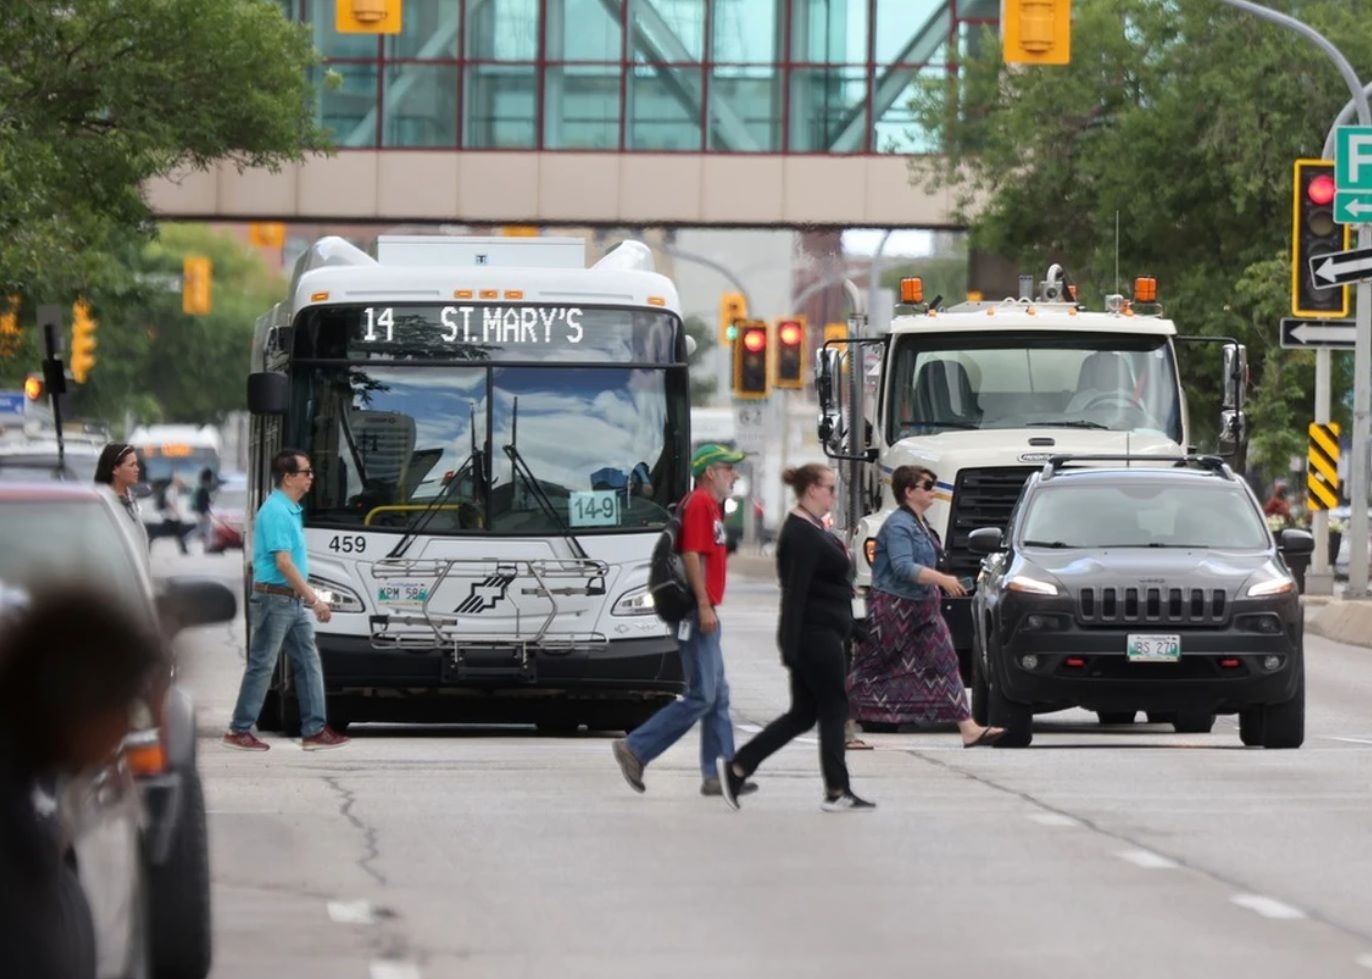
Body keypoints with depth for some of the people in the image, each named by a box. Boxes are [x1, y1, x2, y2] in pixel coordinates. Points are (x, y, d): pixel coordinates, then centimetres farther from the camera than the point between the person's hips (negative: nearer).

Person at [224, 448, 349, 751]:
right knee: (261, 665, -2)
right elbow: (283, 563, -23)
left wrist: (310, 595, 22)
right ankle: (239, 731, 5)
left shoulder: (292, 510, 12)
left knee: (308, 663, 7)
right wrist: (314, 599, -22)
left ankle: (314, 730, 8)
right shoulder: (276, 512, -18)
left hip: (294, 601, 9)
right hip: (275, 598, -9)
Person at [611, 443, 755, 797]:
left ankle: (718, 775, 9)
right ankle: (635, 749, -7)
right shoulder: (699, 504, -13)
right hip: (698, 613, -11)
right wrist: (704, 606, -24)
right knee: (701, 697, -10)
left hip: (704, 613, 11)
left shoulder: (711, 505, 18)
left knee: (717, 696, 9)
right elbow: (691, 555, -20)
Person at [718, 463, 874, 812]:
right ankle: (837, 792, 5)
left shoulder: (811, 528, 16)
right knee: (833, 709, -2)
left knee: (803, 713, 10)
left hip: (821, 636, 10)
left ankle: (736, 767, 8)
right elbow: (795, 591, -21)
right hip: (814, 635, -10)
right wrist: (791, 643, -25)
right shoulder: (801, 534, -16)